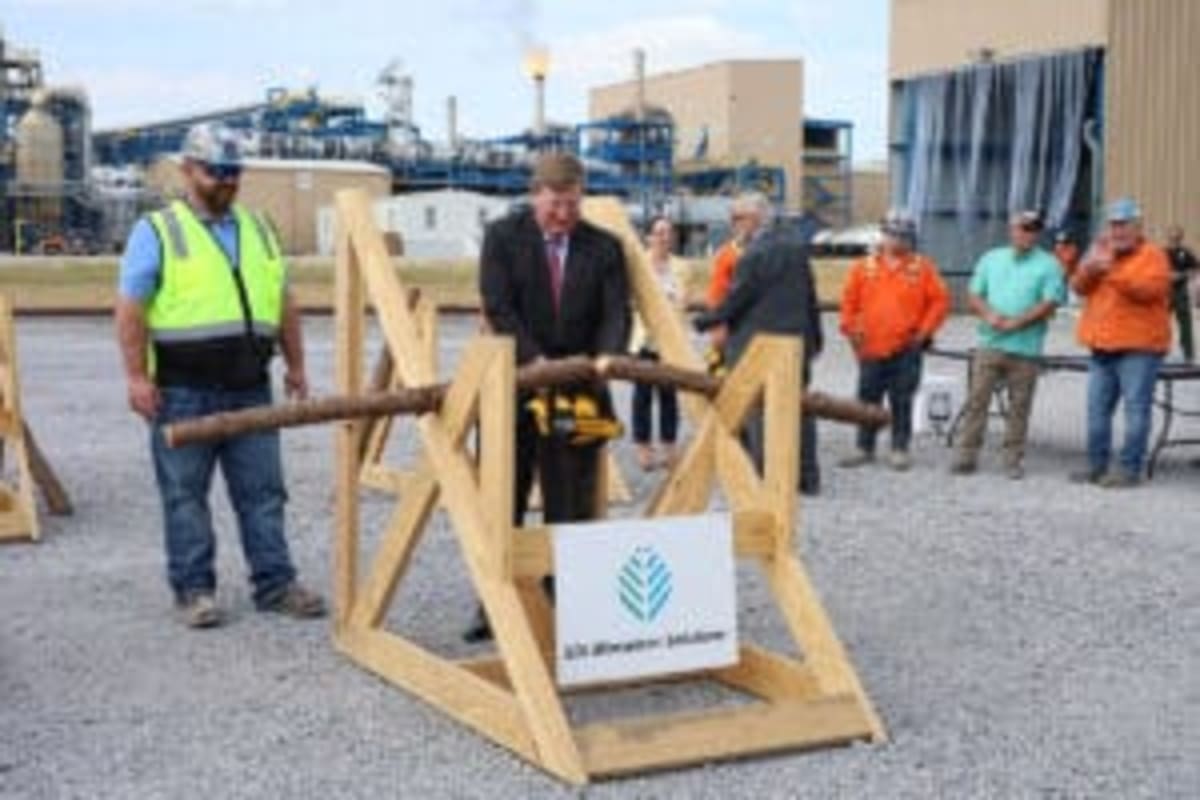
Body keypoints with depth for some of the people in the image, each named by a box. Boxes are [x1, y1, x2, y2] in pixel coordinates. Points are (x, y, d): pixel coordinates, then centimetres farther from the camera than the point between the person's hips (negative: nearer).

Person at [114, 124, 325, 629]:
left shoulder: (259, 229, 15)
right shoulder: (157, 231, -1)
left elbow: (284, 303, 19)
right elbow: (130, 309, -6)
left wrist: (295, 365, 15)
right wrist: (137, 376, -13)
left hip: (250, 387, 5)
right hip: (184, 391, -4)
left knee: (263, 490, 6)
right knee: (185, 493, 3)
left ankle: (275, 583, 13)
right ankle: (194, 590, 11)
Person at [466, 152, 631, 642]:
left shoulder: (604, 247, 7)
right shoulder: (503, 237, 1)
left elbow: (616, 314, -1)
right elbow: (499, 309, -9)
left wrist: (603, 361, -22)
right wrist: (534, 361, -22)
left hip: (578, 389, 2)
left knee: (572, 507, 3)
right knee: (502, 505, 3)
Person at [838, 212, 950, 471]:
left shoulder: (923, 267, 1)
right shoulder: (864, 266, 6)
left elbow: (940, 300, 0)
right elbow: (849, 300, 12)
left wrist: (923, 332, -4)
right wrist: (851, 329, 5)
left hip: (906, 350, -2)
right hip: (871, 350, 2)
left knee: (901, 402, 2)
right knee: (867, 399, 8)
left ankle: (900, 450, 10)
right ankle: (864, 448, 18)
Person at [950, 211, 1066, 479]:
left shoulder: (1048, 265, 2)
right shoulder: (991, 259, 14)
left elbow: (1049, 304, -7)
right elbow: (974, 295, 11)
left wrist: (1015, 322, -13)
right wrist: (988, 314, -9)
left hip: (1025, 348, -2)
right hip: (989, 344, 2)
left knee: (1019, 406, 2)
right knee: (977, 399, 0)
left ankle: (1014, 459, 10)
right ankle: (967, 455, 4)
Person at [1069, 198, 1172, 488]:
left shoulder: (1153, 256, -2)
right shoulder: (1102, 253, 18)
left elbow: (1149, 290, -19)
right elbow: (1079, 287, 7)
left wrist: (1112, 272, -28)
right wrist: (1089, 267, -13)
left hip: (1138, 347, -7)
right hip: (1102, 347, 7)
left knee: (1136, 409, -8)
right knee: (1097, 409, 9)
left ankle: (1129, 468, -6)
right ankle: (1097, 465, 17)